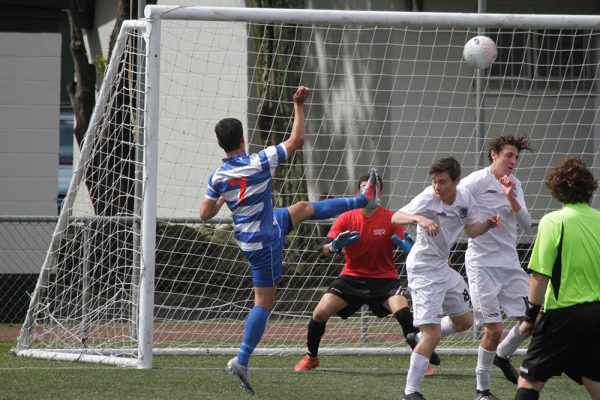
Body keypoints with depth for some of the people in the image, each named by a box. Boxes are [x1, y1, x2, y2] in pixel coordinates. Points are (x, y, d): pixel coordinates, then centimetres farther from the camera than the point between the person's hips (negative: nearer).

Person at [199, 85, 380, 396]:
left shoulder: (217, 178, -10)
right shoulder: (260, 163, -23)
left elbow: (205, 214, -5)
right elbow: (297, 140, -14)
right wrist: (299, 106, -7)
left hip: (247, 235, 7)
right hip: (265, 240, -7)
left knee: (303, 209, 23)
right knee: (264, 301, -1)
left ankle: (364, 200, 40)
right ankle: (241, 361, -6)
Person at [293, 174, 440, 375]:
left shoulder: (391, 219, -7)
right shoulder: (346, 218, -3)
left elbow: (408, 249, -11)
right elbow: (325, 250, -9)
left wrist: (409, 248, -36)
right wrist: (335, 246, -32)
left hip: (384, 279, -2)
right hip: (352, 277, 2)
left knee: (403, 311, -28)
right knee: (320, 313, -13)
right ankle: (311, 357, 13)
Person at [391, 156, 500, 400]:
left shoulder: (464, 197, -2)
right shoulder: (427, 199, -22)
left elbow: (471, 230, 10)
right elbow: (396, 218, -30)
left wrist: (488, 224, -11)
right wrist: (419, 219, -49)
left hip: (443, 267, 8)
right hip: (423, 270, -8)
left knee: (464, 321, 20)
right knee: (432, 333, -14)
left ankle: (422, 340, 42)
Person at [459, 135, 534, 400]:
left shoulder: (514, 184, 10)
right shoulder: (477, 181, -10)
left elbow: (526, 224, 2)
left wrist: (512, 198, -14)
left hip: (509, 262, 6)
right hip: (482, 264, -6)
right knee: (493, 329, -10)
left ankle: (502, 356, 31)